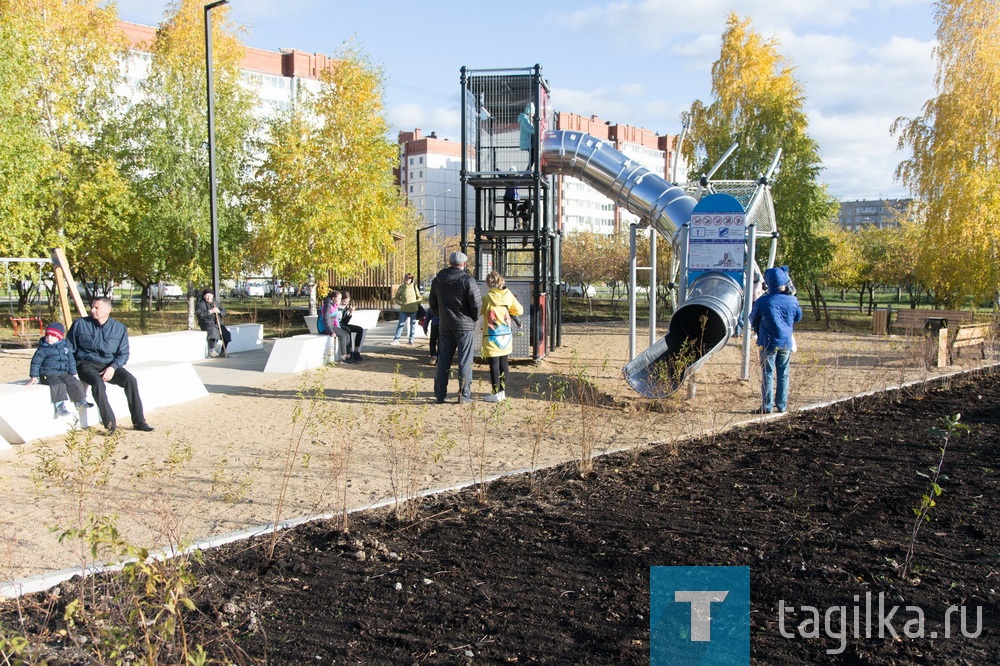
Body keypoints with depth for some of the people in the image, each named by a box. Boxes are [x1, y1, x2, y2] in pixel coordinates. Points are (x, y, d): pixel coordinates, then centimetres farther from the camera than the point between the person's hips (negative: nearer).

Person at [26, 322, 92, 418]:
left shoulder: (66, 348, 9)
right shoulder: (42, 349, -2)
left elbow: (71, 361, 16)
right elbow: (35, 362, -3)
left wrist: (73, 374, 13)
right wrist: (34, 377, -9)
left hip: (64, 373, 5)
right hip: (48, 374, -5)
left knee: (74, 383, -14)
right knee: (58, 384, -30)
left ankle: (80, 401, 1)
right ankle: (59, 406, -32)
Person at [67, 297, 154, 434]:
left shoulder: (120, 328, 3)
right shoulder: (80, 324, 1)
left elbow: (123, 353, 4)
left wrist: (113, 367, -15)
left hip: (110, 365, 2)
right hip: (86, 364, -2)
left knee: (130, 380, -25)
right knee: (98, 383, -35)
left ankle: (139, 421, -19)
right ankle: (110, 423, -33)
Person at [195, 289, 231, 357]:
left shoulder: (216, 303, 17)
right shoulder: (200, 304, 1)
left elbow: (224, 312, 12)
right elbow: (199, 314, -15)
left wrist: (219, 311, -10)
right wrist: (209, 311, -21)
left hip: (218, 323, 6)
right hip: (207, 323, -6)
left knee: (226, 333, -16)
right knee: (213, 330, -36)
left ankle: (223, 351, -1)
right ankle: (211, 351, -36)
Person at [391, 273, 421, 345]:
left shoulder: (414, 287, 2)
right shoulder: (401, 287, 1)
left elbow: (419, 298, 11)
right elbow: (396, 298, 7)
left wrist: (416, 304, -3)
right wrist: (401, 303, -8)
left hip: (413, 310, 1)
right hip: (404, 310, -1)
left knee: (413, 324, 7)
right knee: (401, 324, -4)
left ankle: (411, 339, 17)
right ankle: (396, 339, -3)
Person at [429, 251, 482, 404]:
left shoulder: (437, 280, 6)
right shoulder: (467, 280, -12)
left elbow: (433, 304, 14)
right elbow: (476, 304, -12)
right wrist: (475, 319, 5)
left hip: (444, 327, 5)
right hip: (465, 326, -5)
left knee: (443, 361, 10)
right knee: (465, 361, 1)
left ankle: (439, 394, 12)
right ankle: (464, 394, 1)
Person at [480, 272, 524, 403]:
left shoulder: (487, 298, -15)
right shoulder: (508, 296, 0)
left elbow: (477, 312, -7)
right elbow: (519, 310, 8)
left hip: (492, 336, -5)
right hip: (506, 335, 5)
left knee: (494, 364, -1)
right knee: (504, 363, 13)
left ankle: (496, 394, 1)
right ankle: (502, 391, 19)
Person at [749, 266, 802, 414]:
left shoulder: (762, 301, -14)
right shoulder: (792, 300, -6)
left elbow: (753, 320, 0)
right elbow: (798, 317, 13)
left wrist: (755, 329, 21)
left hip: (768, 343, -3)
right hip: (786, 343, 3)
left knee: (768, 375, 3)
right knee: (783, 374, 12)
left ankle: (767, 406, 4)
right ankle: (782, 405, 17)